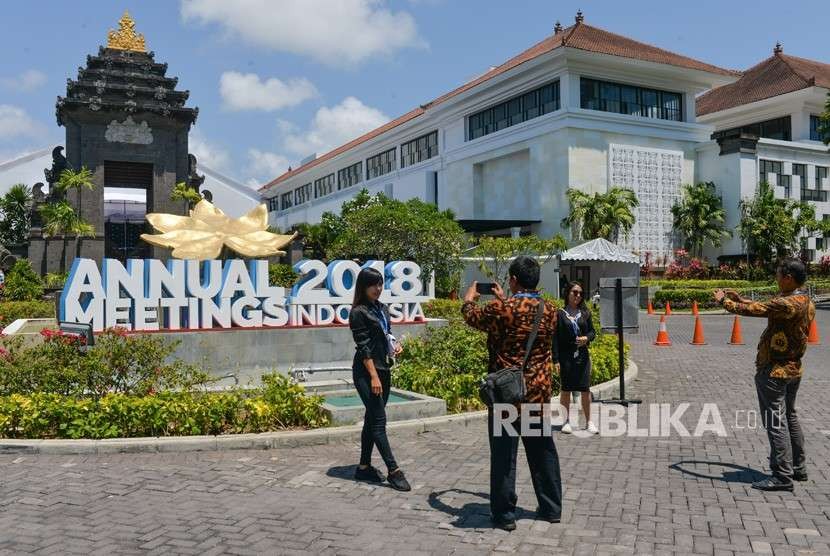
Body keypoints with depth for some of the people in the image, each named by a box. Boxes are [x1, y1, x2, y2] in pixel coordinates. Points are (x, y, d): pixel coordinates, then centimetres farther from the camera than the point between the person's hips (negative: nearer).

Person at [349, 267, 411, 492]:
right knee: (378, 420, -6)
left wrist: (395, 345, 1)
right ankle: (393, 471, -4)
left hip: (384, 369, 8)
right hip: (366, 372, -8)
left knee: (372, 419, 12)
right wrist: (373, 376, -18)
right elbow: (363, 346, -15)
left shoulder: (382, 308, 12)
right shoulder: (359, 312, -11)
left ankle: (364, 467, 21)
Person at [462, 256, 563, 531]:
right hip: (539, 394, 5)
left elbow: (472, 315, 5)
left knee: (504, 454, 4)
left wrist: (470, 296, 25)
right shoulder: (550, 310, 0)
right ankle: (551, 508, 27)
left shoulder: (500, 309, -15)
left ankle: (504, 514, 11)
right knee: (543, 451, 16)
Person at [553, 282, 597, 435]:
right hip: (566, 356, -3)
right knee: (566, 389, 5)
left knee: (585, 389, 4)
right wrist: (556, 359, -10)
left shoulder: (585, 313, 8)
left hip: (582, 355, 3)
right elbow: (555, 338, -5)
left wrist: (587, 338, -9)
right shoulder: (560, 314, -2)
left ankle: (588, 421, 15)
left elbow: (592, 331, 15)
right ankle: (566, 421, 16)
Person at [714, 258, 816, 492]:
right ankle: (798, 468, 29)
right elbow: (765, 306, 16)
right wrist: (740, 298, 17)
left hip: (773, 371, -10)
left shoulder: (786, 304, -23)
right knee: (789, 417, 20)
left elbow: (752, 310, -19)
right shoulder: (807, 303, 7)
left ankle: (782, 476, -2)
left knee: (775, 422, -5)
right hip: (793, 369, 10)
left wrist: (724, 301, -3)